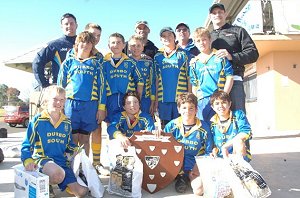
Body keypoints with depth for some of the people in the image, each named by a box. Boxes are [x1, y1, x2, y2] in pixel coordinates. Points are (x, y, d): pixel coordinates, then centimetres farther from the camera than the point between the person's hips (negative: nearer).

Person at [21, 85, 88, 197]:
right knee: (58, 174, -41)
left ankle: (56, 182, 22)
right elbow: (27, 145, -3)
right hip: (42, 158, -5)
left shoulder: (67, 123, 9)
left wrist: (75, 150, -1)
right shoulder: (37, 120, -6)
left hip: (62, 161, 5)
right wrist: (28, 161, -21)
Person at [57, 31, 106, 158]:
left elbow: (101, 86, 7)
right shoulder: (69, 62, 12)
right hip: (71, 103, 0)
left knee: (85, 139, 8)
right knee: (73, 138, 1)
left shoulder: (96, 64, 12)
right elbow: (60, 85, 12)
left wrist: (101, 108, -1)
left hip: (90, 105, 1)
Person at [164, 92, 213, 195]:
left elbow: (208, 152, 0)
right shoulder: (171, 125, -3)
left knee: (199, 190, -23)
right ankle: (182, 177, 8)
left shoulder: (204, 127, -6)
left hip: (196, 166, -1)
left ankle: (190, 176, 12)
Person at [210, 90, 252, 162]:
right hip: (221, 159, 1)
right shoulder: (212, 122, 6)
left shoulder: (238, 115, -2)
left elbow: (246, 133, -17)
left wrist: (225, 146, -19)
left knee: (238, 141, -32)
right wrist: (214, 150, -10)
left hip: (241, 156, 0)